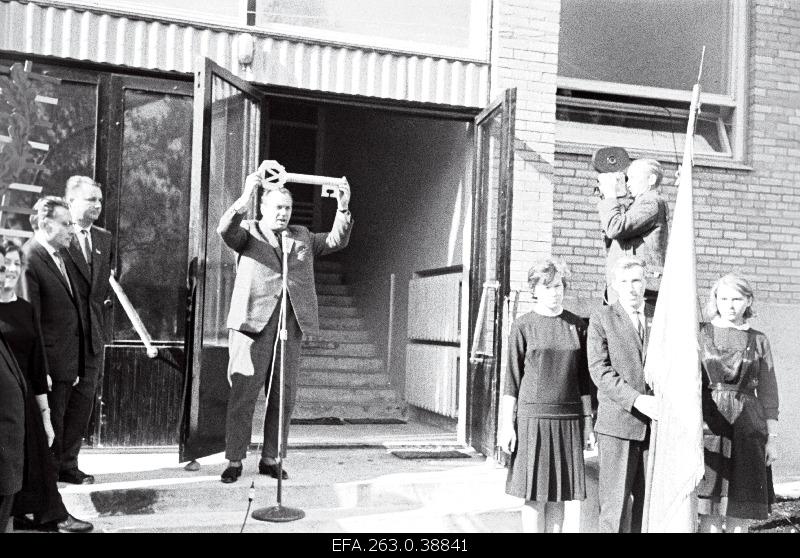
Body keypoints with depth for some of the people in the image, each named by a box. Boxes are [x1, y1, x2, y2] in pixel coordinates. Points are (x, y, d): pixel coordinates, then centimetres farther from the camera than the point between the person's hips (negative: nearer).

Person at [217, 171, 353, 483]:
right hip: (254, 323, -4)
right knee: (243, 395, -3)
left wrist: (343, 208, -2)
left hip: (291, 327, 4)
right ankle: (234, 461, 7)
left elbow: (337, 241, 12)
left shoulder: (302, 237, 20)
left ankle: (271, 460, 17)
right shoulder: (248, 232, 7)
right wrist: (246, 196, -27)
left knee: (283, 398, 7)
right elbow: (226, 230, -13)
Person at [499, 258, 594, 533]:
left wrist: (588, 423, 9)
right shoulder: (522, 326, -1)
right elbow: (512, 378, 0)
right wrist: (507, 424, -4)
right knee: (535, 495, 0)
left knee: (558, 495, 8)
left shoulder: (577, 325, 8)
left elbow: (583, 379, 11)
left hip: (568, 419, 3)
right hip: (532, 416, -3)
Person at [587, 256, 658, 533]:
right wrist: (637, 400, -19)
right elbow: (600, 371, -8)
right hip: (616, 425, -3)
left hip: (656, 425, 3)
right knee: (615, 505, -2)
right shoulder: (601, 318, 3)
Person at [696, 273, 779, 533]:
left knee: (741, 506, 5)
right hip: (708, 426, -1)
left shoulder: (758, 341, 7)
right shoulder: (700, 334, 3)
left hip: (747, 428, 2)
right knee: (710, 505, -2)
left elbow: (768, 393, 8)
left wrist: (772, 438, 3)